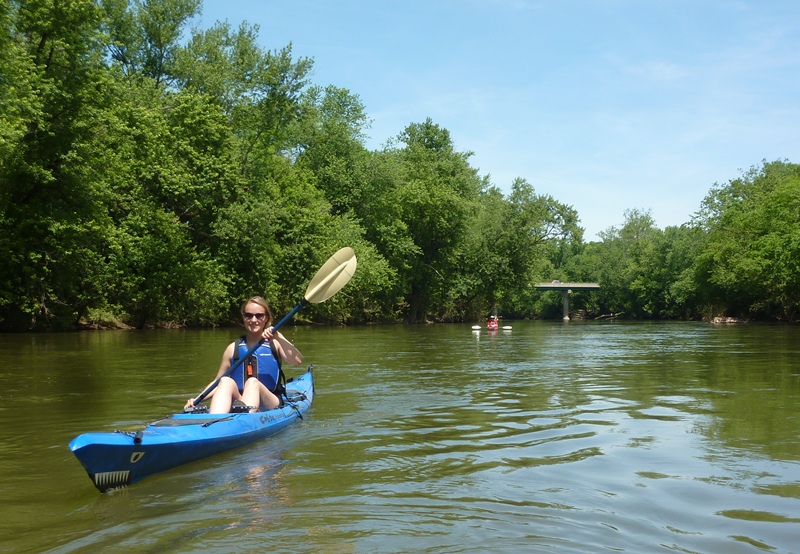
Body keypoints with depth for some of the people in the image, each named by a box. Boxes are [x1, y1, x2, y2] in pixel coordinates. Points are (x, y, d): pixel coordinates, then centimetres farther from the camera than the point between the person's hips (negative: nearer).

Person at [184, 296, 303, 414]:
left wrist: (278, 337, -21)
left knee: (252, 382, -32)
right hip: (236, 403, 2)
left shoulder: (275, 345, 8)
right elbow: (218, 383, 14)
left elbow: (297, 361, -11)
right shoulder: (233, 348, 13)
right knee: (226, 381, -26)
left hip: (269, 405, -2)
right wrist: (196, 400, -1)